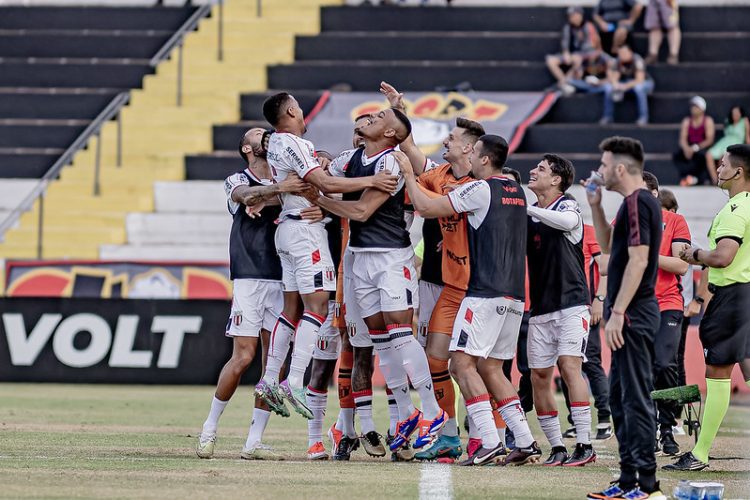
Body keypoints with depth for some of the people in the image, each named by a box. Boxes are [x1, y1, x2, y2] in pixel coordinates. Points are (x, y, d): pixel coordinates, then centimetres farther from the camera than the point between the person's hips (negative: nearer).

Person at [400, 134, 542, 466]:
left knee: (463, 363, -7)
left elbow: (426, 208, -7)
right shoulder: (517, 192, 16)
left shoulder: (480, 189, -9)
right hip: (514, 294, 8)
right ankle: (525, 442, 6)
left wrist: (408, 174, 6)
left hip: (485, 292, -8)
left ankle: (490, 443, -17)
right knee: (490, 368, 13)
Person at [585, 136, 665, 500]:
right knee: (620, 397, 13)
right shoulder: (639, 201, 17)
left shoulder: (637, 203, -15)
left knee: (635, 397, -9)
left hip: (633, 315, -11)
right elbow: (608, 245, 29)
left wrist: (617, 312, -23)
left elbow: (638, 259, -22)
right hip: (632, 314, 11)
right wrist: (596, 206, 18)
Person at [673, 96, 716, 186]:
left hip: (703, 147, -4)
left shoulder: (708, 121, -2)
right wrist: (686, 148, -25)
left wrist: (696, 148, -24)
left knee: (701, 155, -39)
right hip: (690, 148, 4)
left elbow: (709, 140, -11)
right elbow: (683, 139, -2)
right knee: (676, 155, -25)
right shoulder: (687, 121, 8)